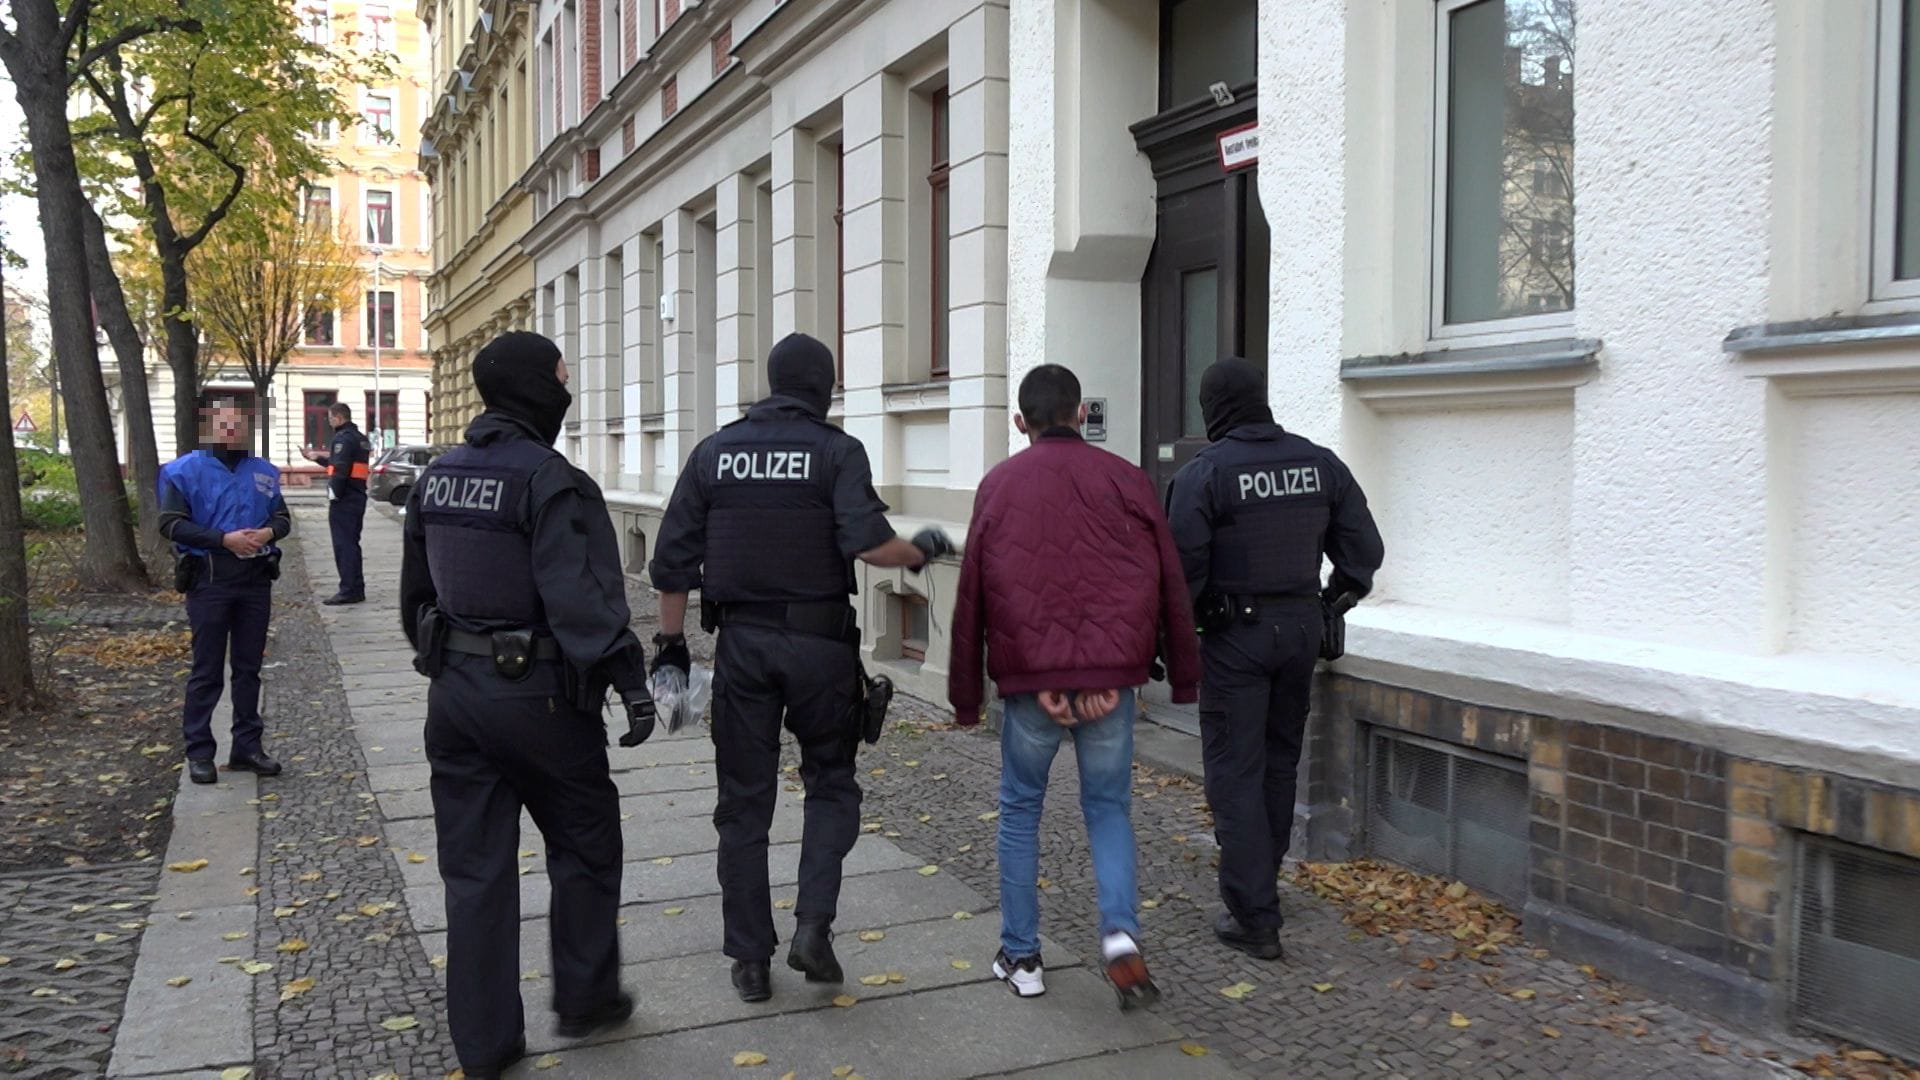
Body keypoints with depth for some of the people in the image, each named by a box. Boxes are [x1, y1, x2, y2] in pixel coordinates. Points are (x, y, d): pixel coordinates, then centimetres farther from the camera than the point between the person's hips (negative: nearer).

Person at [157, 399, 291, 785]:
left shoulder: (263, 472, 10)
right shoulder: (186, 470, -2)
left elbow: (283, 517, 15)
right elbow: (171, 523, -9)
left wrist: (269, 532, -10)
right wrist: (224, 539, -20)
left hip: (256, 579, 4)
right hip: (209, 579, -4)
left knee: (249, 667, 11)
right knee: (207, 670, 1)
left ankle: (247, 745, 20)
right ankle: (199, 752, 9)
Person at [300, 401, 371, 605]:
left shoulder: (343, 438, -14)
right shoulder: (361, 438, 16)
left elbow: (340, 470, -23)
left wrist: (334, 494, -18)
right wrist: (316, 458, 30)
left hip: (343, 501, -10)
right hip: (358, 497, 10)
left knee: (344, 545, -6)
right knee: (352, 544, 16)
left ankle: (349, 590, -5)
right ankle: (356, 590, 20)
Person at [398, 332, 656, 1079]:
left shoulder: (436, 478, 9)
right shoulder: (549, 480, -16)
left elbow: (415, 592, 17)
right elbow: (581, 596, -25)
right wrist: (628, 679, -26)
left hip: (455, 694, 7)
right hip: (538, 695, -7)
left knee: (474, 868, 11)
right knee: (584, 848, 13)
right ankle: (584, 1000, 25)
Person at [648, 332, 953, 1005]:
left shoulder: (715, 452, 6)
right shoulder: (837, 450, -4)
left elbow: (673, 559, 5)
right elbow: (868, 545, -18)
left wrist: (671, 642, 13)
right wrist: (920, 551, 2)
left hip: (741, 642, 3)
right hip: (819, 643, -2)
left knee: (744, 802, 10)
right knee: (830, 784, 16)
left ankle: (750, 960, 16)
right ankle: (812, 925, 2)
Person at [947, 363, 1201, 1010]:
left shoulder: (999, 486, 3)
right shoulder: (1126, 481, 4)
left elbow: (972, 598, 2)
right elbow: (1170, 587, 4)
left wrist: (966, 696, 8)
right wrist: (1184, 677, 11)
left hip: (1029, 678, -1)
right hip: (1111, 678, 1)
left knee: (1020, 810, 15)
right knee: (1108, 806, 15)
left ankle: (1021, 957, 20)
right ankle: (1121, 933, -4)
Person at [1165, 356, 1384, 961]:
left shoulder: (1203, 474, -12)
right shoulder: (1319, 464, 5)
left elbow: (1183, 566, -16)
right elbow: (1364, 547, 6)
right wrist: (1335, 603, 18)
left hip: (1235, 634, -6)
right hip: (1302, 628, 6)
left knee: (1235, 772, 0)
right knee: (1280, 762, 19)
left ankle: (1254, 917, 0)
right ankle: (1260, 884, 34)